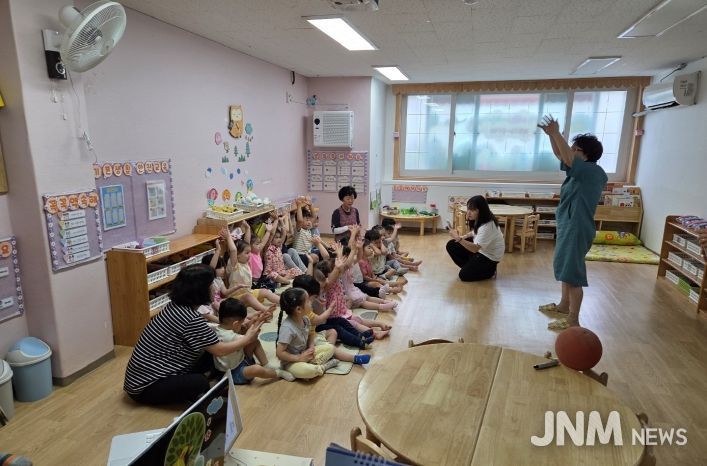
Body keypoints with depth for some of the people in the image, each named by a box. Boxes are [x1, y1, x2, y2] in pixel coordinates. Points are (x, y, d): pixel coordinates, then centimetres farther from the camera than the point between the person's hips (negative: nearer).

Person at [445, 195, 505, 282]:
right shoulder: (478, 219, -8)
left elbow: (475, 248, -42)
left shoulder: (488, 226, -34)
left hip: (490, 256, -8)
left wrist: (458, 238, -49)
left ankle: (490, 270, 9)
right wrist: (463, 237, -4)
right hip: (479, 247, 9)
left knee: (464, 275, -12)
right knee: (451, 245, -3)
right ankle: (470, 267, 11)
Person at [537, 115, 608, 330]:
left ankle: (573, 320, 1)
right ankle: (564, 304, 37)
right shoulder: (582, 170, 10)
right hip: (569, 225, 11)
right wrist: (551, 134, 5)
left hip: (577, 228, -11)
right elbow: (560, 155, 18)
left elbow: (567, 158, -32)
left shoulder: (592, 171, -17)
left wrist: (556, 133, -24)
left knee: (573, 273, -6)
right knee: (565, 267, 21)